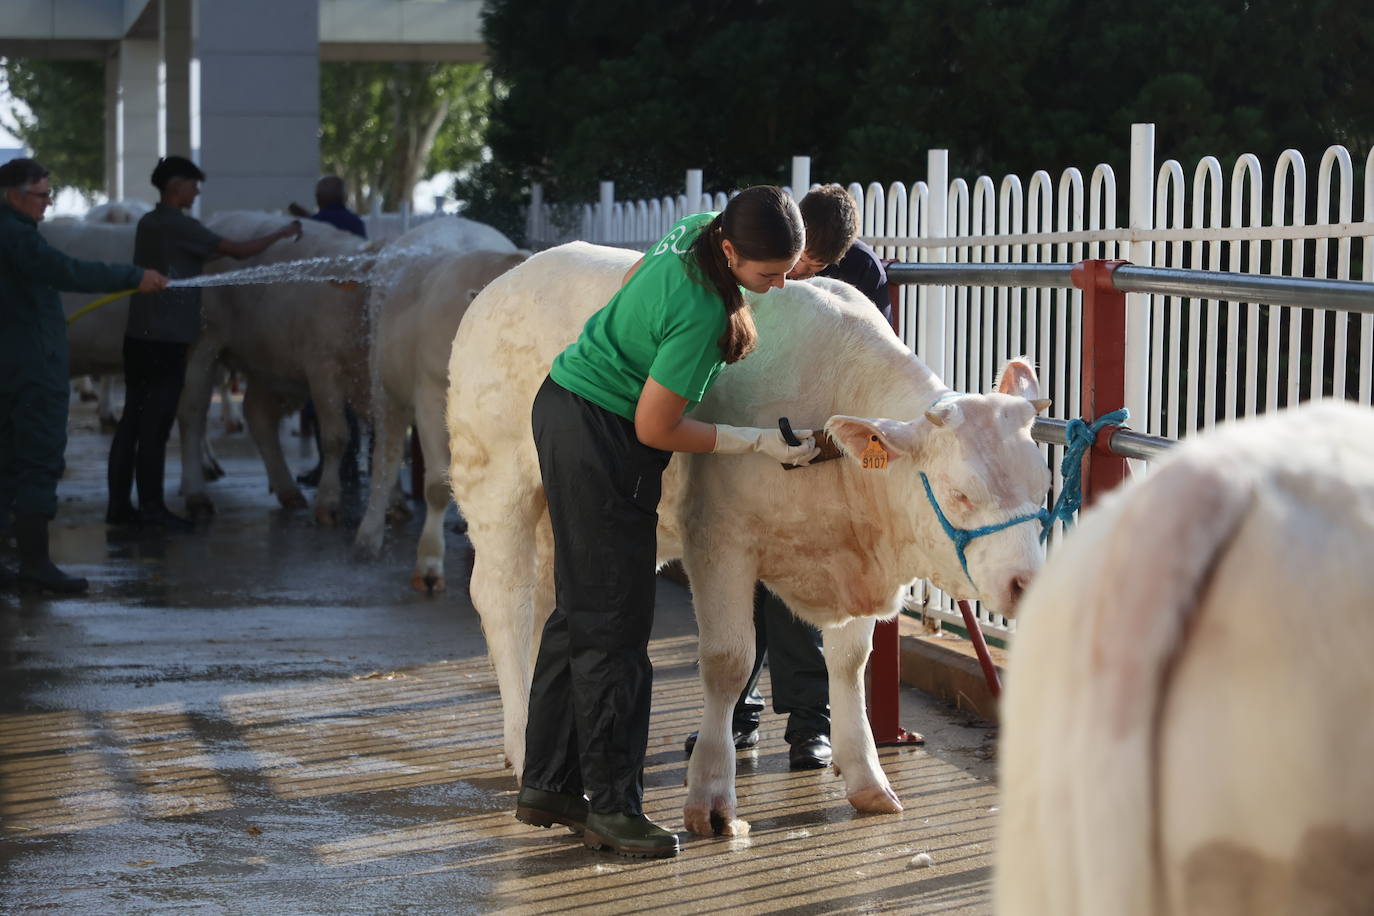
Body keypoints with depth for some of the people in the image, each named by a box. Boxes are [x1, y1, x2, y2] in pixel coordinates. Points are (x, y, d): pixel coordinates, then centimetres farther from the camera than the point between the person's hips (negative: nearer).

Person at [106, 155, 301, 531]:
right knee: (156, 424, -5)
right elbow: (237, 250, -11)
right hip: (167, 338, -9)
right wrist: (281, 234, 0)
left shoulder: (149, 223, 14)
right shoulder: (178, 225, -12)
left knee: (134, 419, 10)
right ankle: (151, 507, -2)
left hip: (139, 334, 9)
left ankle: (119, 503, 11)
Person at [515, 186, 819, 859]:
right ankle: (612, 807, 5)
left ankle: (546, 785, 23)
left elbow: (631, 286, 18)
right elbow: (655, 428, -20)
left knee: (580, 610, 16)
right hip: (601, 441, -10)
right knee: (614, 624, -2)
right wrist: (758, 443, -13)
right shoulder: (701, 313, -27)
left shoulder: (693, 230, -3)